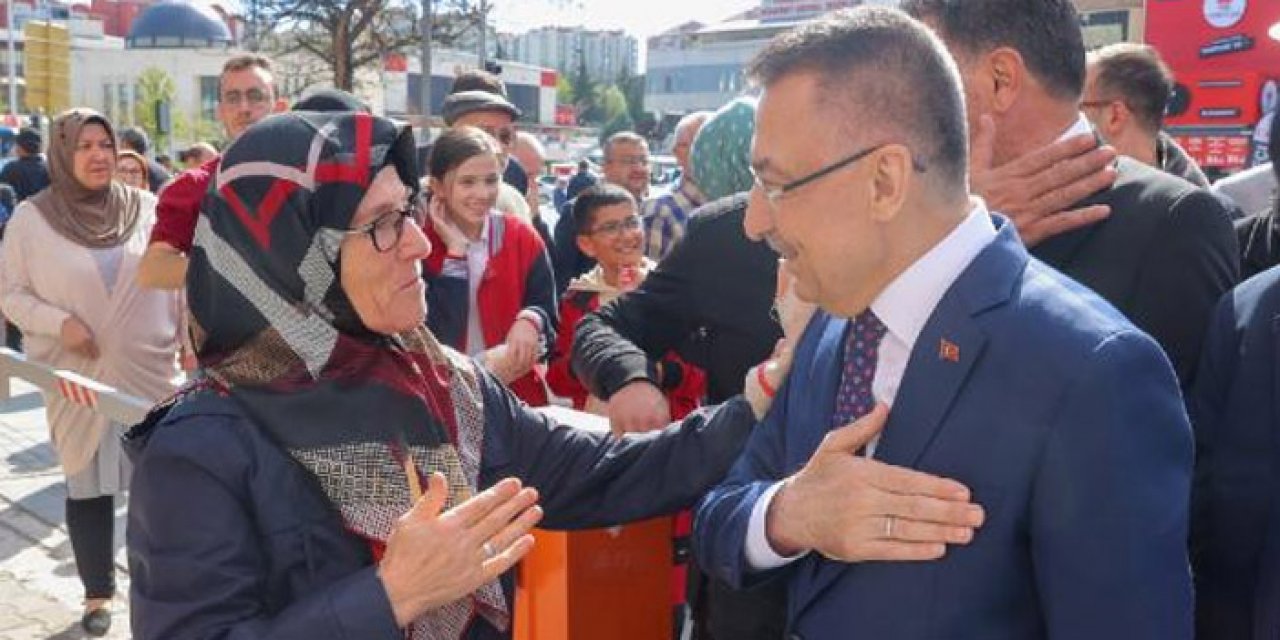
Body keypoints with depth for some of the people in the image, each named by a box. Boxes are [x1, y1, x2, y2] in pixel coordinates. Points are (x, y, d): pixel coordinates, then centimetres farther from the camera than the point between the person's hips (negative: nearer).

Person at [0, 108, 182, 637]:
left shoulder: (147, 208, 1)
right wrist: (58, 322, -14)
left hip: (149, 372, 1)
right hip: (79, 378, -1)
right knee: (87, 486, 8)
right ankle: (98, 594, 23)